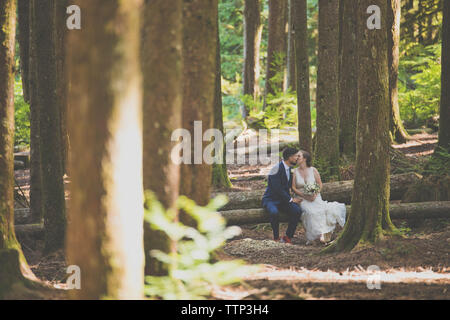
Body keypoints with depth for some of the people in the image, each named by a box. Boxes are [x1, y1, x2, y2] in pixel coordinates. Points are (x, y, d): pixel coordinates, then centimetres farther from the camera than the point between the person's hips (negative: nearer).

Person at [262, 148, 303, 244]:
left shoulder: (289, 168, 9)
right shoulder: (276, 169, -17)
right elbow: (277, 189, -22)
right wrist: (291, 200, -17)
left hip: (283, 199, 7)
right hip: (270, 199, -7)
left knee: (297, 211, -22)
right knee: (274, 212, -39)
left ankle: (288, 237, -11)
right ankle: (276, 238, -18)